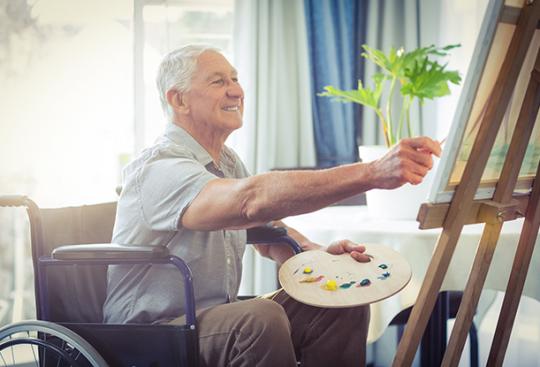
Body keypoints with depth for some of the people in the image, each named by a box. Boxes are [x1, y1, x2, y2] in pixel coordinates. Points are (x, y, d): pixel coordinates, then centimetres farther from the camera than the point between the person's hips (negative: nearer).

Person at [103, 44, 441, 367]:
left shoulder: (227, 161, 11)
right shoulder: (159, 169, -22)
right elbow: (253, 199, -40)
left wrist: (320, 254, -3)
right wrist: (373, 173, -47)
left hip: (219, 314, 9)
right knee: (261, 318, -36)